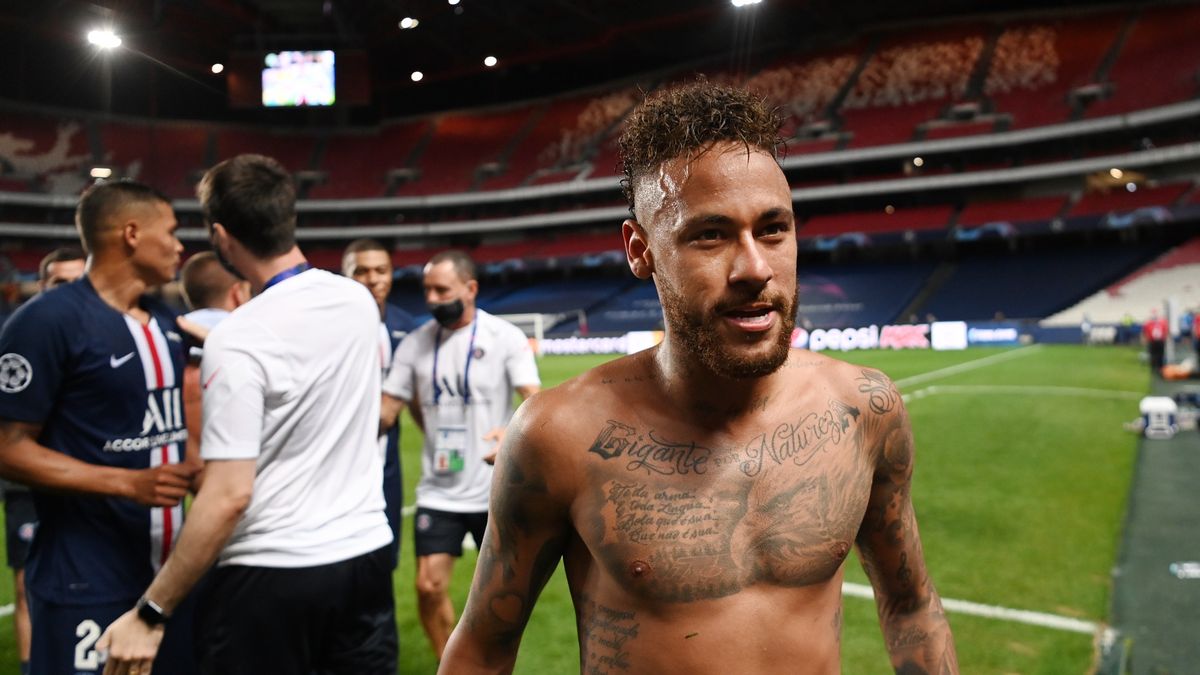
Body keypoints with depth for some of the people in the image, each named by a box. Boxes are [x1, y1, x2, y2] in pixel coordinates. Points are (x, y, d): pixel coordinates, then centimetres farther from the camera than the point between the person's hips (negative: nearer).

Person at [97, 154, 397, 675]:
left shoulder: (236, 340, -19)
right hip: (367, 555, 6)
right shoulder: (358, 300, 0)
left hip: (271, 575, -5)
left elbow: (229, 496, -19)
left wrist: (150, 613, -9)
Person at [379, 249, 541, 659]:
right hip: (438, 492, 2)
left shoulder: (505, 336, -9)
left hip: (497, 491, -2)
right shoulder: (415, 343, 1)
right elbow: (388, 407, 3)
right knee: (429, 586, -1)